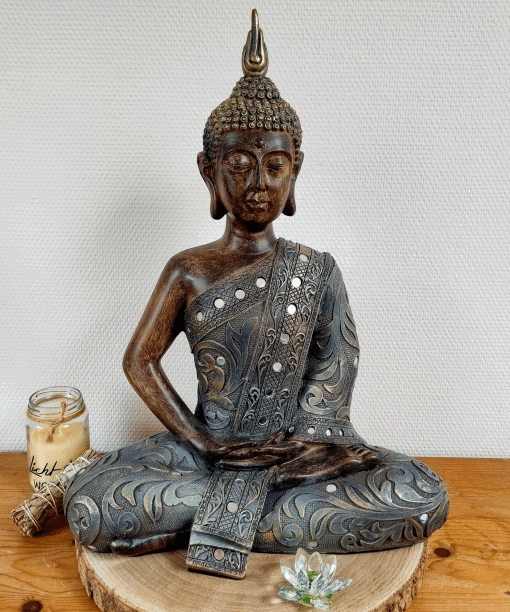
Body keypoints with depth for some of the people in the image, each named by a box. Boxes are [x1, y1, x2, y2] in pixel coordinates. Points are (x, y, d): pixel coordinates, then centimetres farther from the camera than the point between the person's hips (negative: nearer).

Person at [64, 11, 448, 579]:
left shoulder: (317, 271, -2)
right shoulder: (188, 272, -3)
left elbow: (335, 376, -2)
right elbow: (141, 360, 0)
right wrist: (197, 439, -9)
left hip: (294, 447, 2)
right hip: (206, 445, -1)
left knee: (424, 498, -20)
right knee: (87, 506, -22)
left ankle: (211, 517, -14)